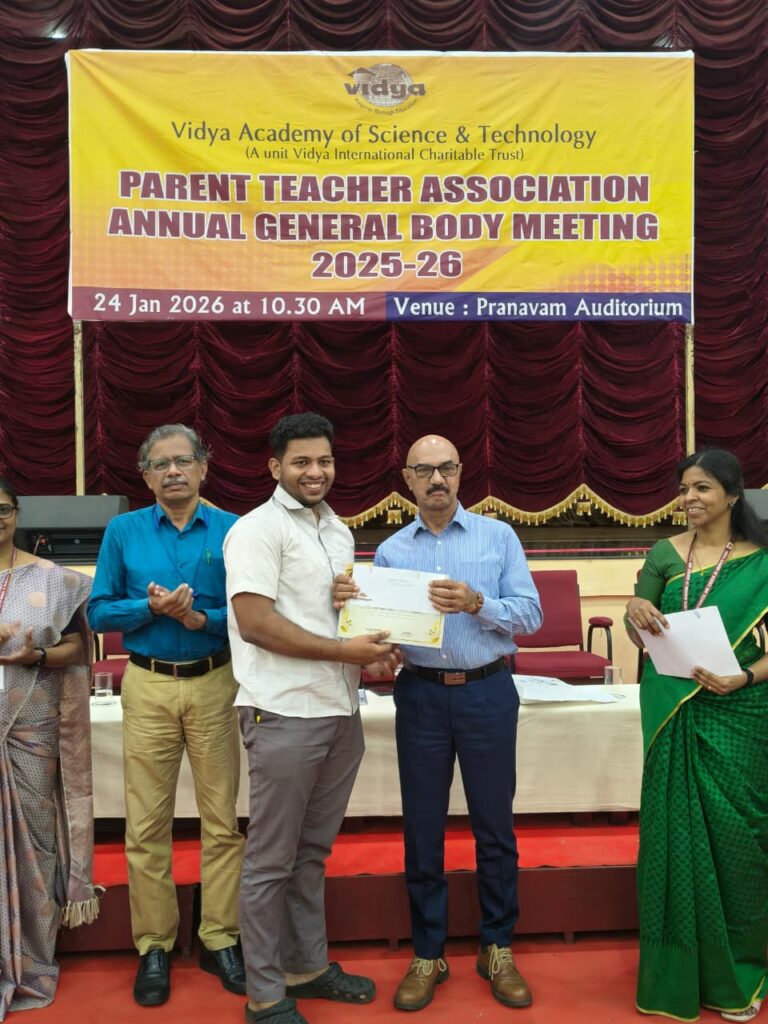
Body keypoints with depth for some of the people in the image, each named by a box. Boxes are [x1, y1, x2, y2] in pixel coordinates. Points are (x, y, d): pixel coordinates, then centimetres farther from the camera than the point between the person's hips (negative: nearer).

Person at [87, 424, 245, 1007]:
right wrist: (151, 607, -14)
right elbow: (99, 611, 2)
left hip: (215, 684, 0)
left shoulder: (230, 530, 0)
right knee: (146, 825, 6)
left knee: (222, 821, 6)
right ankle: (154, 946, 21)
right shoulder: (123, 532, 4)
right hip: (148, 687, 1)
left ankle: (220, 940, 20)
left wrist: (200, 618, -18)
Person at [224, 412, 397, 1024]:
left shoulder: (339, 532, 15)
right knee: (271, 859, 5)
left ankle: (309, 966, 33)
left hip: (340, 712, 7)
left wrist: (373, 653, 3)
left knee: (313, 851, 19)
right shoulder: (258, 530, -9)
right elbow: (255, 622, -18)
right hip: (285, 715, -7)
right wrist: (345, 650, -18)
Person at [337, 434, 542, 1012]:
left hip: (487, 692, -1)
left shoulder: (498, 537, 2)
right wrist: (350, 604, -16)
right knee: (422, 829, 9)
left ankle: (499, 950, 27)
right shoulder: (391, 551, 8)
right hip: (421, 696, 2)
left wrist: (476, 603, -21)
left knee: (494, 825, 9)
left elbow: (530, 615, -4)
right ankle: (428, 955, 25)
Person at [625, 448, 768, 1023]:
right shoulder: (665, 554, 3)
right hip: (672, 711, 2)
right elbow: (640, 638, 5)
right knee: (675, 830, 7)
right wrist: (636, 614, -17)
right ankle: (678, 970, 24)